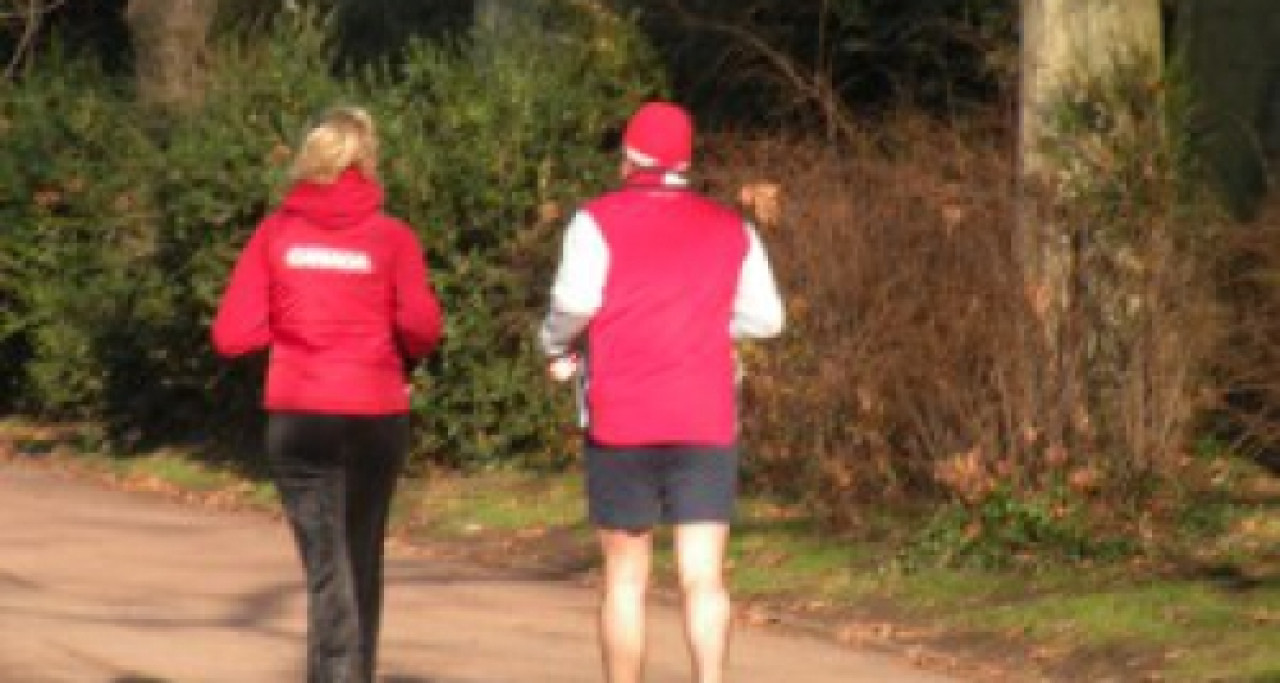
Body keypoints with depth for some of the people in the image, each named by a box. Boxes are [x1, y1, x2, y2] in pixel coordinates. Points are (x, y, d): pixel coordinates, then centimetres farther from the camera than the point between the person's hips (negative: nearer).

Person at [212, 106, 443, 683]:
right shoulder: (391, 237, -3)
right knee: (363, 561, 16)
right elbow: (420, 325, -15)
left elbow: (233, 333, -4)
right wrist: (402, 359, 7)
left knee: (326, 569, -3)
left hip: (297, 417, 0)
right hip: (376, 413, 0)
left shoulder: (276, 232, 0)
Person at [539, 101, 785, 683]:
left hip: (621, 419, -1)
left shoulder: (599, 220, -2)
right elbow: (764, 318, 7)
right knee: (703, 576, -5)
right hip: (706, 420, 1)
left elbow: (575, 303, -15)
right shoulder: (730, 229, 8)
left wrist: (555, 346, 5)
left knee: (625, 576, 8)